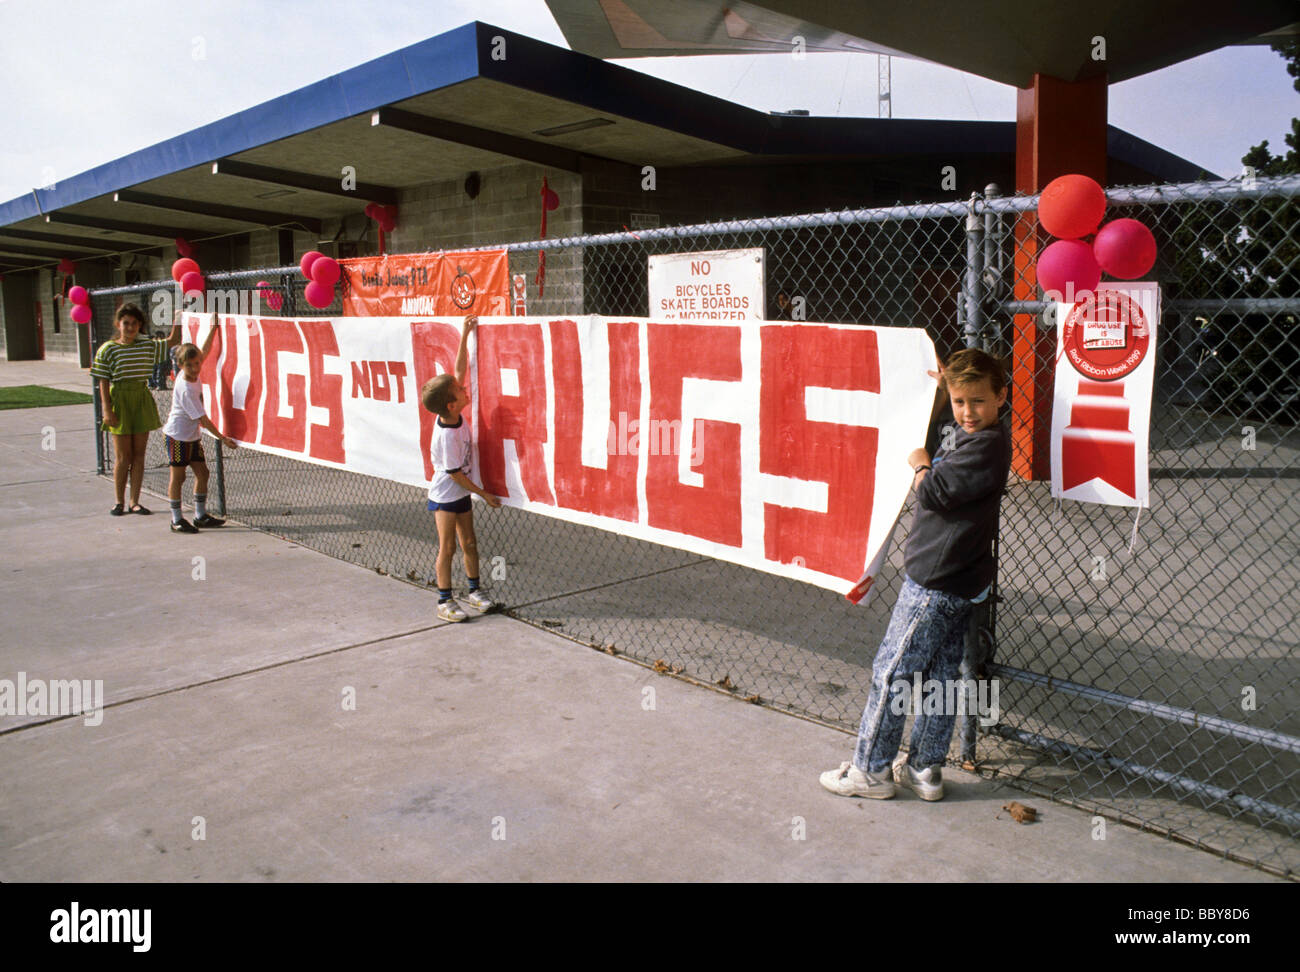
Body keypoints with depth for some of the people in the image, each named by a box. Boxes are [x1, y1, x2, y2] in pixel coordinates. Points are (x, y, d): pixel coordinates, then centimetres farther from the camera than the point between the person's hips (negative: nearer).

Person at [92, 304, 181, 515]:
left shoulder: (147, 345, 8)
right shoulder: (108, 349, -3)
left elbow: (172, 341, 14)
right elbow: (103, 382, -4)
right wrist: (107, 410, -10)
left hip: (142, 399, 4)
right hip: (120, 400, -4)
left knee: (139, 454, 5)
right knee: (123, 456, 0)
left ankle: (134, 502, 12)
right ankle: (119, 502, 12)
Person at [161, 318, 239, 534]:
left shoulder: (192, 374, -2)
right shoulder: (185, 389, -24)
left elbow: (204, 350, 14)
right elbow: (202, 418, -23)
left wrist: (213, 327, 10)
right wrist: (222, 438, -20)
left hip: (192, 436, 8)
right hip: (177, 437, -8)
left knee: (202, 473, 8)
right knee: (178, 477, 0)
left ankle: (201, 515, 17)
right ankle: (177, 520, 8)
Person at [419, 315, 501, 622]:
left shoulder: (454, 414, -8)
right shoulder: (447, 435, -29)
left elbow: (460, 370, 0)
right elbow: (455, 473, -22)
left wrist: (464, 336, -3)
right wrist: (484, 494, -14)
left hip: (461, 493, 8)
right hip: (445, 496, -8)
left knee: (469, 543, 14)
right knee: (447, 548, 0)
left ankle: (474, 591, 27)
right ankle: (444, 601, 11)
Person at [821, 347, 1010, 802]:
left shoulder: (987, 445, -19)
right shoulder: (967, 434, 10)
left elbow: (932, 492, -23)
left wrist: (920, 464, -2)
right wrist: (945, 385, 21)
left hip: (937, 582, -10)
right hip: (950, 578, 10)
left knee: (891, 670, -2)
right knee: (939, 675, 14)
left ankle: (871, 769, 8)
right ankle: (925, 770, 24)